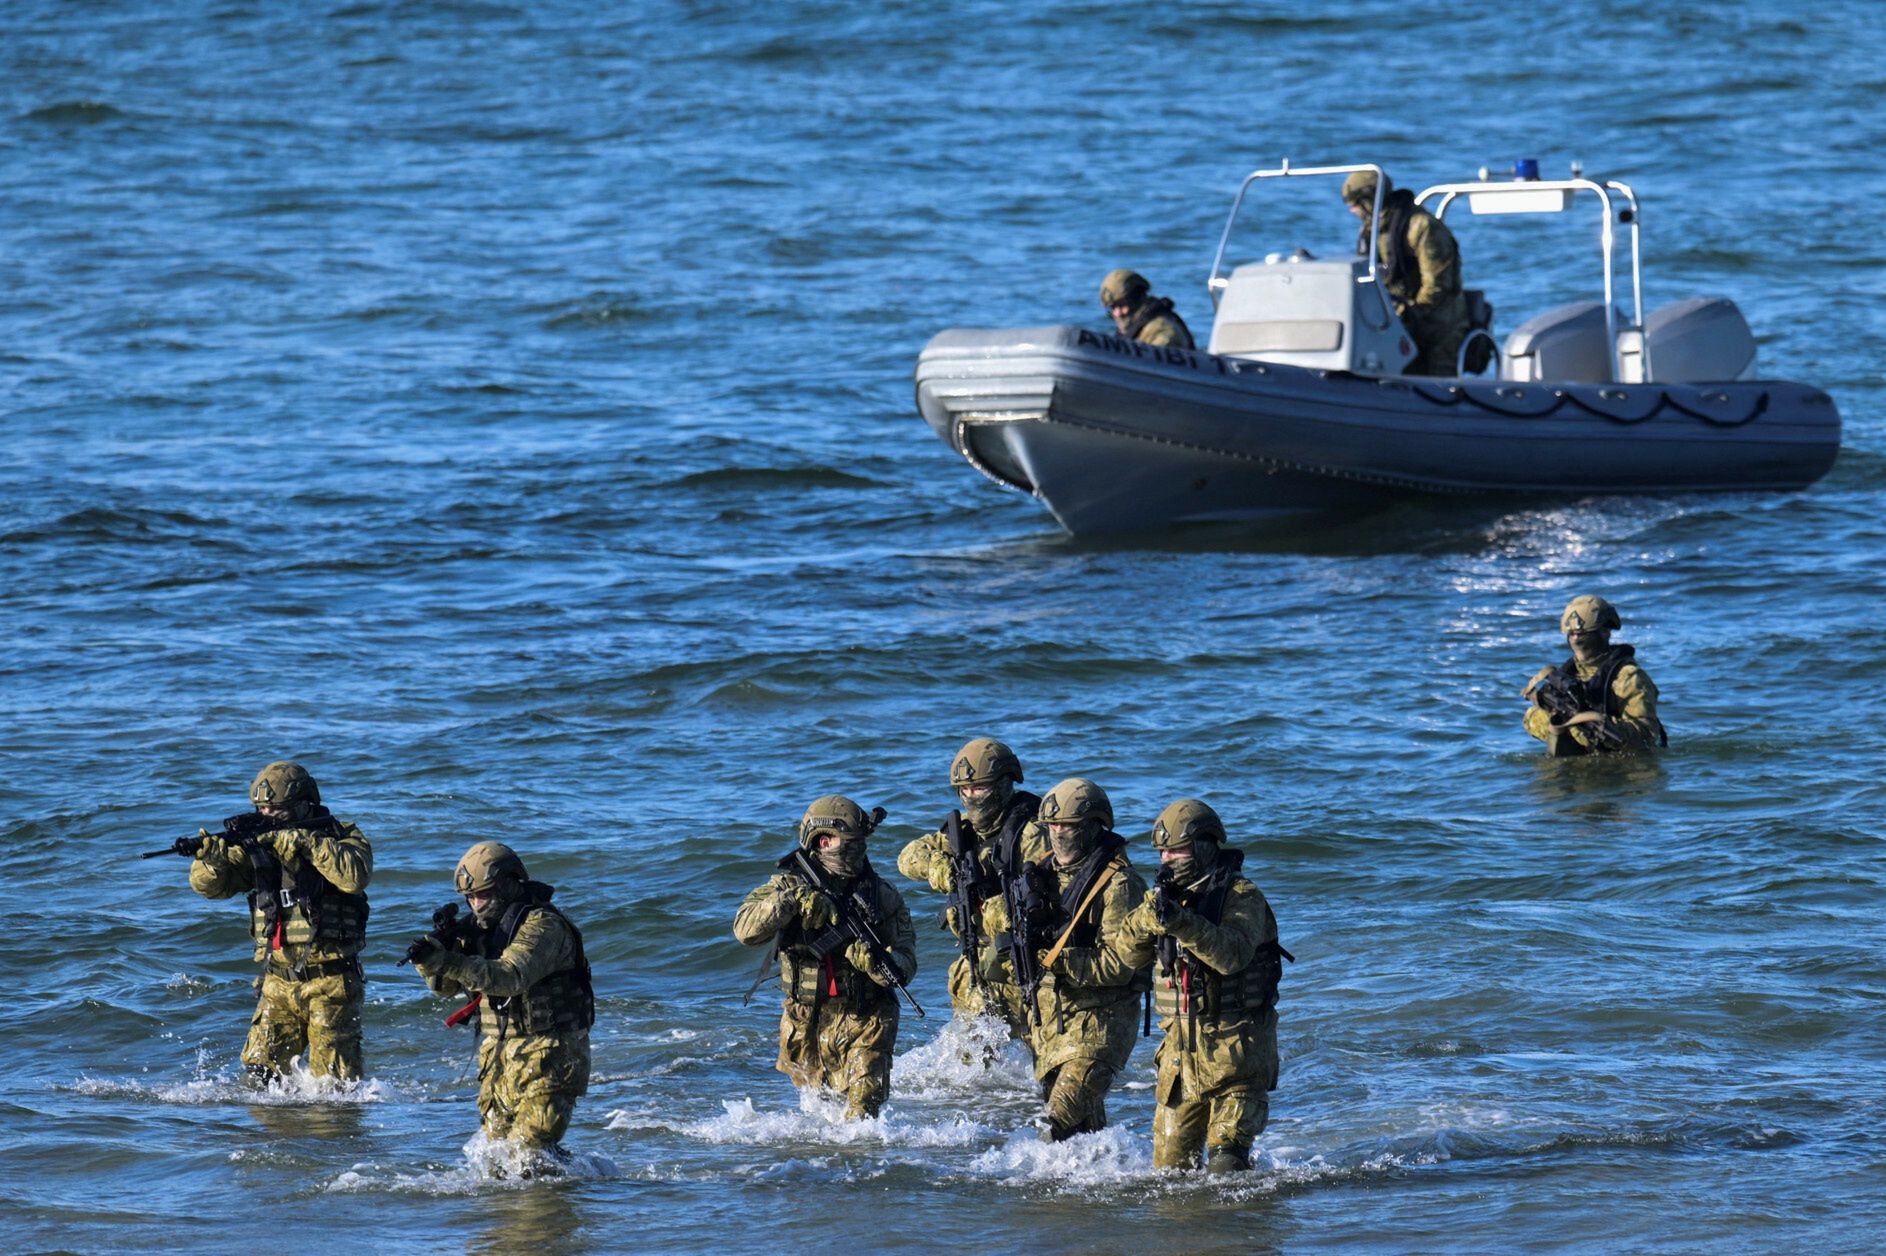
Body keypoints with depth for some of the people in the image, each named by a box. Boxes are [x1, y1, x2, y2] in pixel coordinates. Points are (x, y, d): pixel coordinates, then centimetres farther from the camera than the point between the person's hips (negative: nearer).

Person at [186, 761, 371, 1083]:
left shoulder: (344, 838, -4)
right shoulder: (257, 846, 7)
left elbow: (354, 875, -25)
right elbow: (210, 884, -2)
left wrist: (302, 841, -27)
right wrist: (210, 854, -25)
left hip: (331, 983, -4)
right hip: (279, 982, 4)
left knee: (333, 1082, -3)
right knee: (261, 1071, -3)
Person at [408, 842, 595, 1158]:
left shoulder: (542, 925, -16)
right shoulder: (482, 927, 10)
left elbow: (512, 977, -32)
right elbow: (445, 986, 9)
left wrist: (450, 962, -41)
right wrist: (438, 943, -12)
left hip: (549, 1057, -8)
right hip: (499, 1055, 8)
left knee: (529, 1148, -14)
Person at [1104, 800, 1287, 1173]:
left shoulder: (1242, 897, -9)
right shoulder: (1166, 897, 10)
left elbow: (1232, 954, -25)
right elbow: (1128, 955, 2)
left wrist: (1182, 922, -36)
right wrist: (1149, 914, -17)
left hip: (1236, 1050, -6)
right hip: (1181, 1046, 6)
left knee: (1226, 1162, -12)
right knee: (1169, 1165, 5)